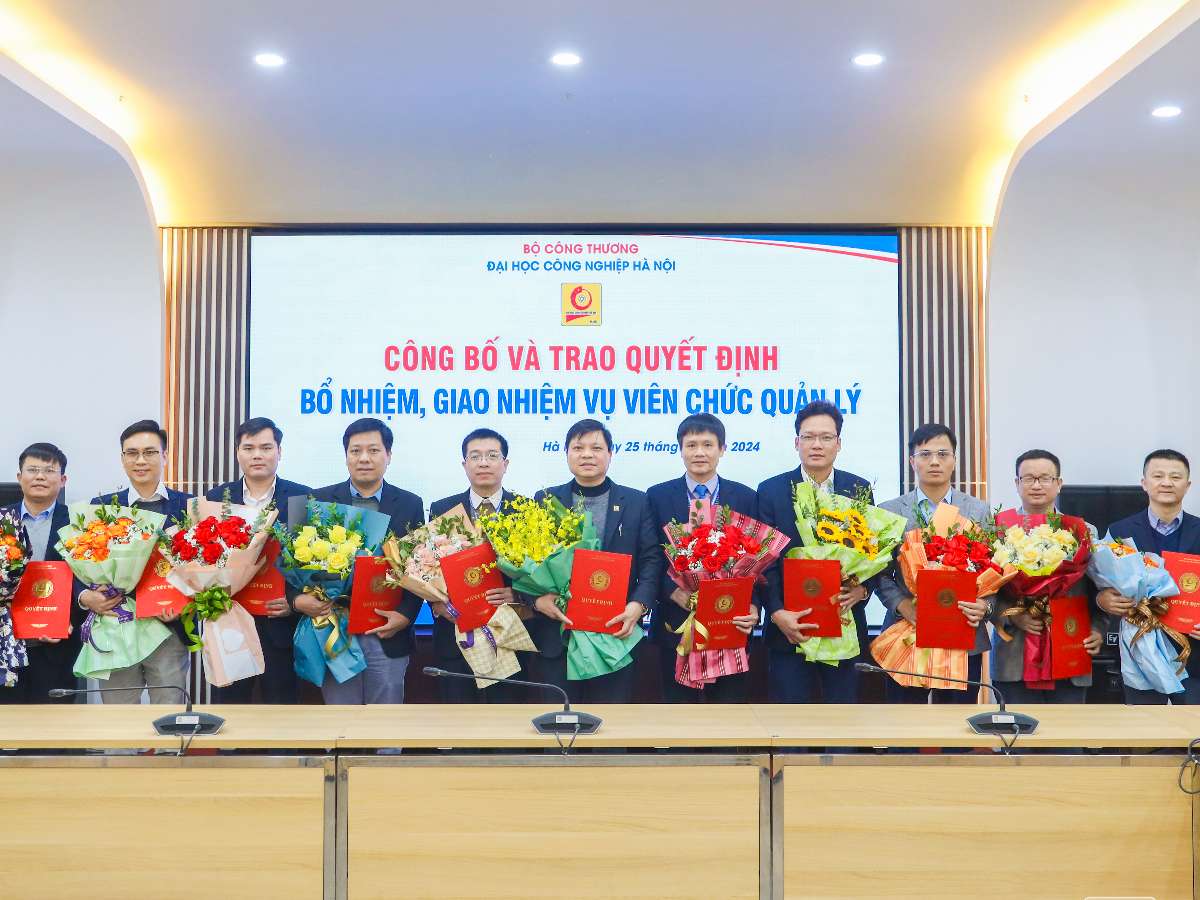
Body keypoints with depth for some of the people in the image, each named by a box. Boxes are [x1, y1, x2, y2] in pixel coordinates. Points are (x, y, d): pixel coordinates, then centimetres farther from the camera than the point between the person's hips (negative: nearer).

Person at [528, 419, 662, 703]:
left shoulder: (636, 502, 7)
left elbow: (652, 559, 1)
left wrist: (639, 604, -15)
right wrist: (537, 597, -14)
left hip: (615, 633, 0)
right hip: (555, 634, 0)